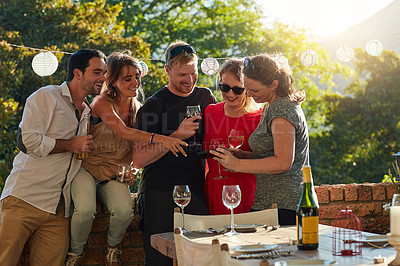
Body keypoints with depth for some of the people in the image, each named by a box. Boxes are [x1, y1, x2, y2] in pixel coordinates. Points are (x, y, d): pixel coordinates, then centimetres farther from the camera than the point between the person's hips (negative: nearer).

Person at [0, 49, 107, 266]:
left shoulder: (87, 114, 23)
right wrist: (71, 145, -4)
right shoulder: (47, 96, 1)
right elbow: (27, 141, -12)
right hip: (25, 199, -6)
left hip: (58, 210, 6)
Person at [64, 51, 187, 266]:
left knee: (124, 211, -25)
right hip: (87, 167, -4)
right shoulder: (102, 103, -15)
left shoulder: (137, 108, 4)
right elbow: (123, 132, -34)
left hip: (115, 175, 4)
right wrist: (159, 139, -46)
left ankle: (113, 245, 8)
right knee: (85, 209, -31)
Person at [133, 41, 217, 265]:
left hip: (197, 189, 4)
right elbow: (139, 159, -9)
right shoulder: (153, 106, -2)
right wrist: (177, 136, -16)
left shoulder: (205, 97, 12)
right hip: (160, 190, -4)